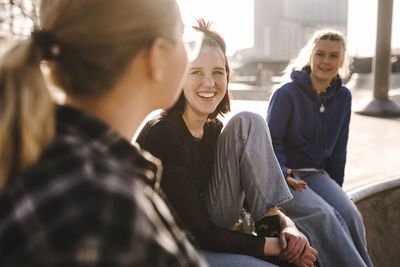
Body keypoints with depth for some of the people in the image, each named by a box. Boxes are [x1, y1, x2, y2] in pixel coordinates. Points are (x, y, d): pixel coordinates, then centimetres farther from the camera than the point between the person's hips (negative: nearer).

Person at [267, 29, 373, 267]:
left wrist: (336, 189, 14)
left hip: (317, 174, 4)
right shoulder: (287, 94, -5)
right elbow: (271, 141, -6)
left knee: (350, 215, -24)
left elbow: (339, 149, 16)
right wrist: (281, 173, -23)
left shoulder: (343, 97, 10)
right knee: (322, 214, -31)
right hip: (286, 175, -4)